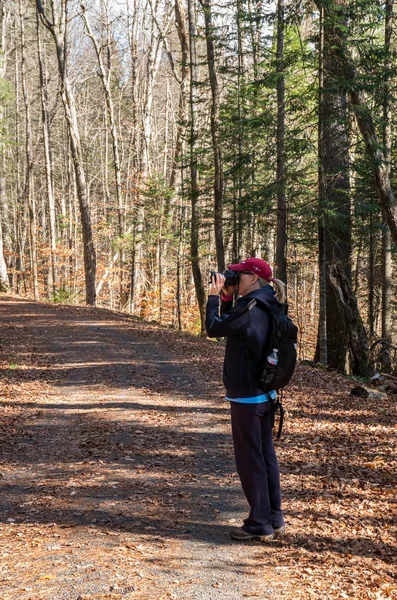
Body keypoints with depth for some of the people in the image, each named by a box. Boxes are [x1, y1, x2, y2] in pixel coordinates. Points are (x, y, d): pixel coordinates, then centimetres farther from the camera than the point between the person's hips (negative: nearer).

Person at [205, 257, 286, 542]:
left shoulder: (250, 309, -20)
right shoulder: (265, 308, 9)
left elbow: (214, 327, -15)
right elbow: (230, 326, 20)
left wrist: (215, 296, -4)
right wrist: (228, 298, 9)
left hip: (247, 397, -9)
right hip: (264, 394, 9)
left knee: (250, 460, 0)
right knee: (266, 456, 14)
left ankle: (260, 524, 7)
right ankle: (274, 519, 23)